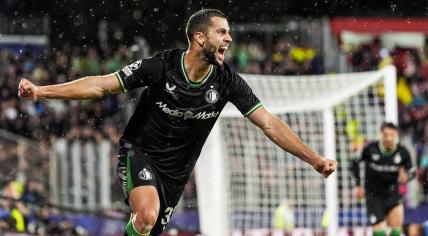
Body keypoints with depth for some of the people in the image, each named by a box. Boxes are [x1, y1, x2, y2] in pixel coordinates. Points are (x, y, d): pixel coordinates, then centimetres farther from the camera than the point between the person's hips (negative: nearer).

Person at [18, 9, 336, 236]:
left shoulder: (227, 81, -10)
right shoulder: (161, 67, -19)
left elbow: (269, 124, -8)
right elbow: (102, 85, -16)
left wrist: (315, 159, -13)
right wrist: (42, 91, -22)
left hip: (176, 170, 4)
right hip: (139, 152, -4)